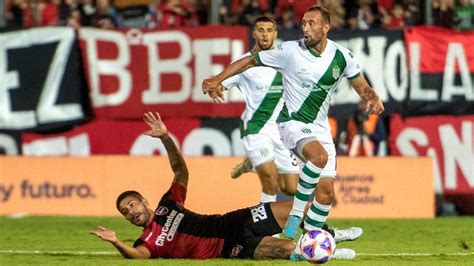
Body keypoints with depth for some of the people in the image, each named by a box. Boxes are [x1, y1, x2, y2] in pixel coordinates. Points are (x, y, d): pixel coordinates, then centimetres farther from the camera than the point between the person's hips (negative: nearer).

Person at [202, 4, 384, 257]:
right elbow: (250, 61, -2)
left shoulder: (341, 56, -1)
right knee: (319, 156, -36)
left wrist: (373, 98, -12)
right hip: (293, 123, -5)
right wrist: (217, 79, -12)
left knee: (326, 193, -2)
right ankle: (296, 214, -22)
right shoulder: (290, 51, -11)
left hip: (320, 128, 5)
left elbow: (361, 86, 11)